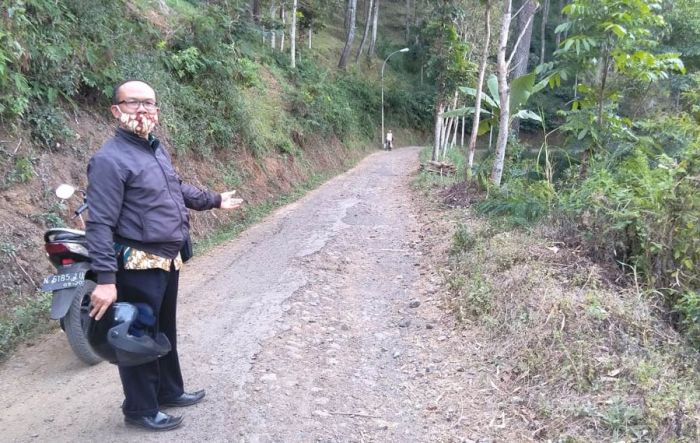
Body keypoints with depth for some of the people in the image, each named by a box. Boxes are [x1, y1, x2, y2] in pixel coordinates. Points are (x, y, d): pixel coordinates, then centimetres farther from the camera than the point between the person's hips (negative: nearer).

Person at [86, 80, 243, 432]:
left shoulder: (156, 148, 10)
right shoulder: (110, 160, -19)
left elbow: (177, 188, 27)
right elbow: (100, 225, -23)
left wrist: (214, 200, 35)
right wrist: (105, 279, -27)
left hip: (168, 261, 9)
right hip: (138, 267, -9)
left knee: (165, 331, 22)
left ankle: (169, 391, 40)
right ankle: (140, 409, 24)